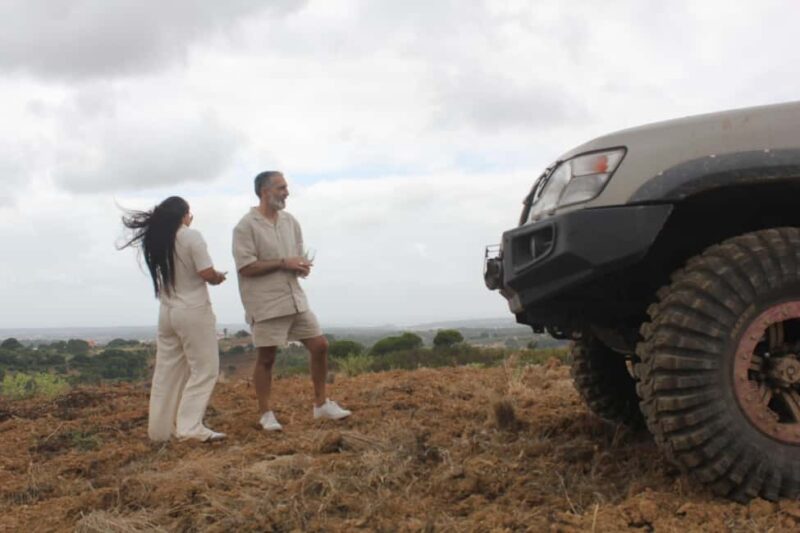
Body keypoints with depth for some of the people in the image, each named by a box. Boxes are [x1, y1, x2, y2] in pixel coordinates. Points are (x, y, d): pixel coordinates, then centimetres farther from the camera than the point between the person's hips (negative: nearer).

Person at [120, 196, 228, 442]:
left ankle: (161, 428, 18)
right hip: (193, 312, -7)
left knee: (168, 371, 12)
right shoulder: (191, 237, -11)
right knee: (204, 369, -1)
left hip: (167, 312, 7)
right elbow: (207, 274, -16)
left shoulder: (156, 240, 8)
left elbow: (169, 274, 10)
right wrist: (219, 277, 5)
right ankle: (189, 427, -7)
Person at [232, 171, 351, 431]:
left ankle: (321, 404, 19)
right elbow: (246, 267, -16)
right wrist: (282, 263, -18)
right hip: (266, 304, -6)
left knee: (319, 345, 5)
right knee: (266, 358, 3)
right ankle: (266, 414, 17)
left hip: (295, 299, 6)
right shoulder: (246, 226, -10)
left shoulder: (290, 221, 10)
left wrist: (301, 266, -6)